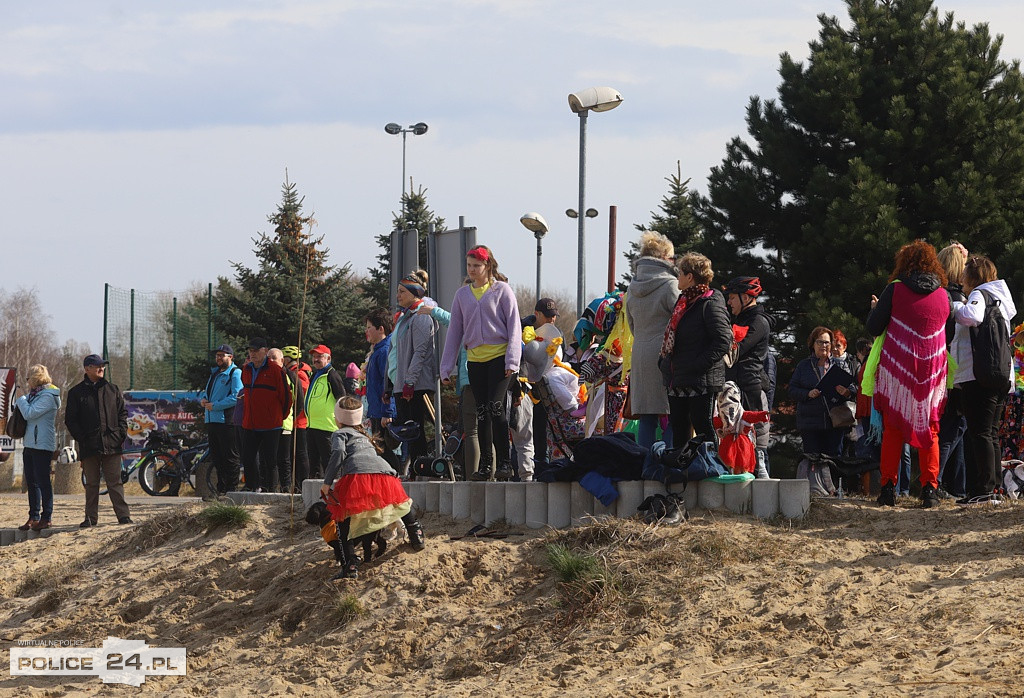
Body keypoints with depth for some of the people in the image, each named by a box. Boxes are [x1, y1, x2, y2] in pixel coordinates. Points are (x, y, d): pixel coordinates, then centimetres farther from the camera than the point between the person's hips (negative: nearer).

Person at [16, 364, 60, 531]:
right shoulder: (34, 394, 16)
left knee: (42, 480, -6)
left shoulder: (48, 396, -12)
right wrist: (20, 403, 3)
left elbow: (29, 413, -18)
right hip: (30, 443, 10)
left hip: (42, 444, -10)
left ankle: (46, 517, -2)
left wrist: (22, 400, -1)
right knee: (31, 481, 10)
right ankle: (33, 517, 15)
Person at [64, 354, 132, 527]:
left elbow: (123, 413, 15)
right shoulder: (76, 393, 6)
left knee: (115, 482, -1)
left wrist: (121, 433, 1)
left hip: (112, 443, 1)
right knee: (91, 484, 5)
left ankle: (123, 515, -2)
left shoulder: (113, 390, 12)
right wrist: (81, 438, -6)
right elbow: (70, 420, 4)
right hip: (89, 446, 0)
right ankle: (91, 517, 10)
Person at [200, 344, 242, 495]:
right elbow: (206, 391, 31)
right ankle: (221, 488, 16)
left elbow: (236, 397, -17)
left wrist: (215, 406, -16)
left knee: (230, 457, -6)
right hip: (212, 420, 9)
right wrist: (203, 399, 6)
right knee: (216, 457, 11)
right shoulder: (215, 373, 22)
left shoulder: (235, 374, -6)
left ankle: (232, 488, -5)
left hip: (227, 421, -9)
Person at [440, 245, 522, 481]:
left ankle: (504, 462, -11)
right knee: (482, 412, 4)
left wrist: (512, 360, -9)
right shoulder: (462, 295, 14)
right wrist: (447, 367, 11)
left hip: (499, 356, -4)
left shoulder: (501, 290, 3)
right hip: (475, 360, 4)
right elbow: (455, 331, 16)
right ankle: (485, 465, 7)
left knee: (495, 407, -15)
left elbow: (514, 326, 0)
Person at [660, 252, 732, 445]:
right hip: (677, 382, 9)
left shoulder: (711, 304, -11)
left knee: (703, 431, -7)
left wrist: (697, 365, -21)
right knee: (679, 435, 11)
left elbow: (723, 342, -18)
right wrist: (664, 363, 12)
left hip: (702, 383, -9)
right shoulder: (683, 302, 16)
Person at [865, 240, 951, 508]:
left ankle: (888, 488, 1)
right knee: (929, 430, 9)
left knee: (892, 430, 5)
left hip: (896, 369, -2)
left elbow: (874, 328, -4)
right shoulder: (943, 295, 3)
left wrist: (875, 308, 15)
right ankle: (930, 488, 3)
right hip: (931, 371, 2)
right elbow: (948, 332, 13)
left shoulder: (894, 290, -6)